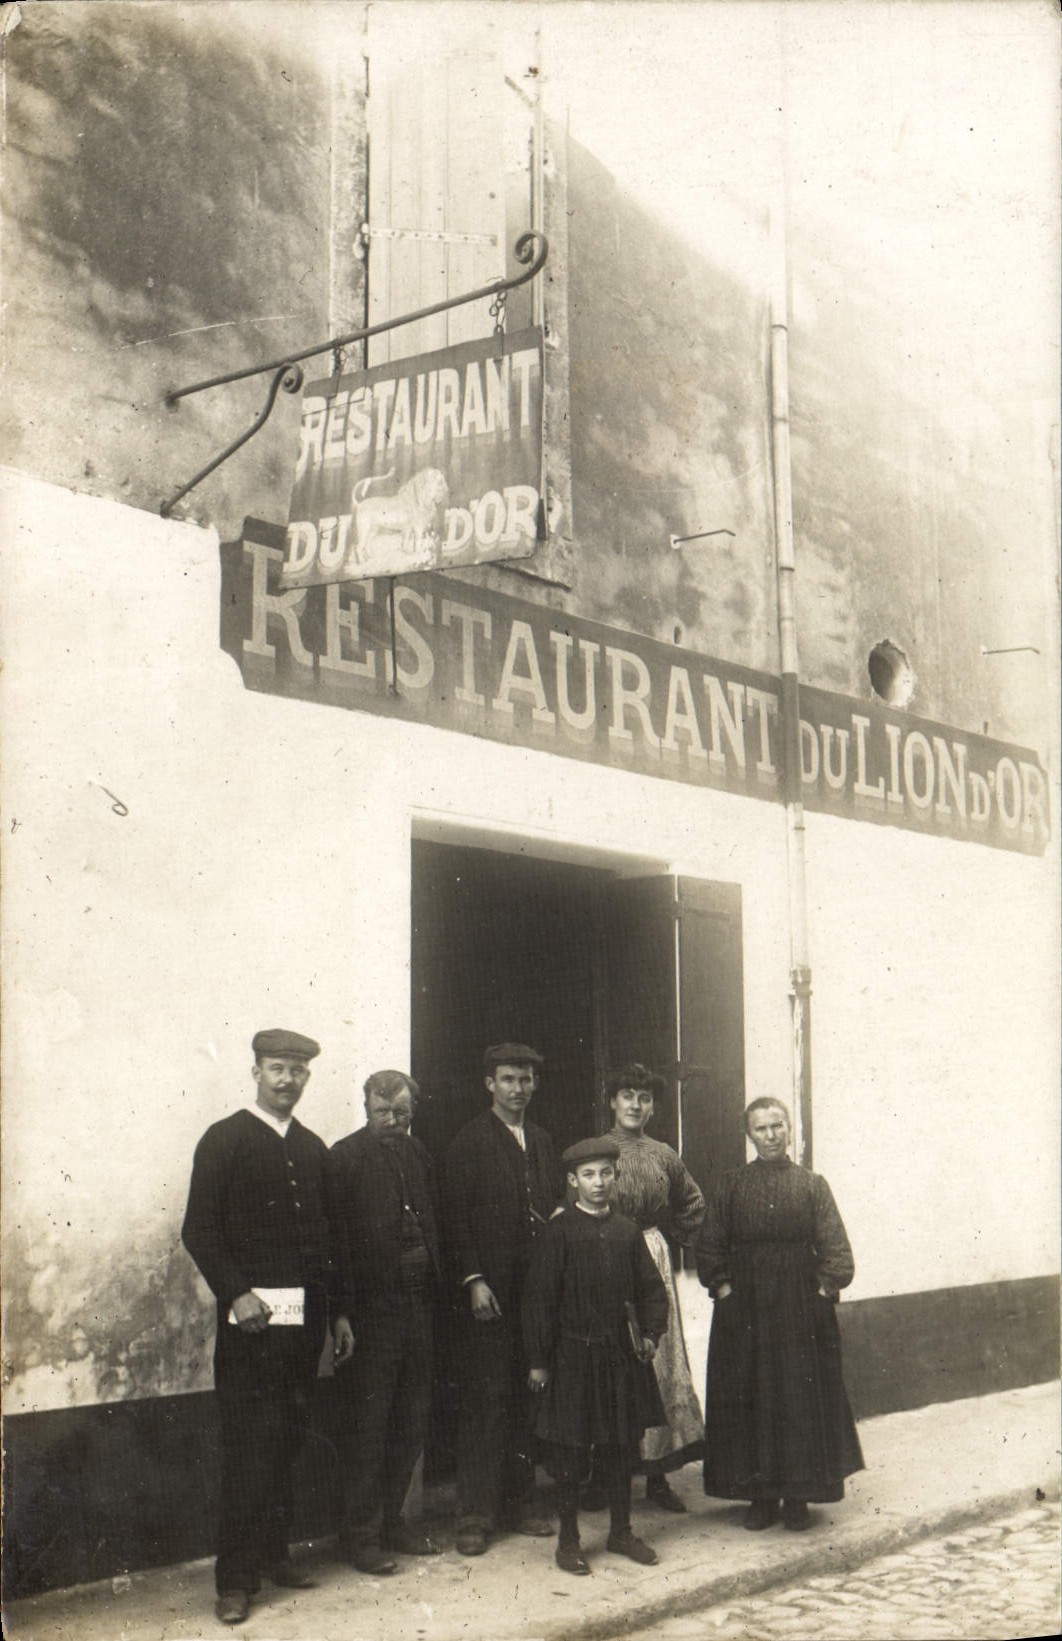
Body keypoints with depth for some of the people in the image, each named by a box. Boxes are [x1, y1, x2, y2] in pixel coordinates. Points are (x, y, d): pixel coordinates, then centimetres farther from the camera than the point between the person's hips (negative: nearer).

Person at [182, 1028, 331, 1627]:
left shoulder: (314, 1149, 14)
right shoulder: (225, 1140, -2)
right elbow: (199, 1231, -7)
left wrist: (337, 1310, 13)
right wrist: (236, 1294, -16)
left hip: (306, 1316, 5)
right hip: (252, 1315, -5)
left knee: (288, 1443, 10)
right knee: (249, 1447, -4)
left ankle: (274, 1554, 23)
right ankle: (236, 1578, 3)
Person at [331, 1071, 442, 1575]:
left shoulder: (418, 1155, 12)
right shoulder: (346, 1156, -8)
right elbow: (336, 1239, -11)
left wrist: (434, 1295, 7)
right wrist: (340, 1313, -16)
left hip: (417, 1305, 6)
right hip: (370, 1307, -6)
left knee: (412, 1420, 12)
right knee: (367, 1424, 0)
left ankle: (391, 1520, 24)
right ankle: (361, 1534, 11)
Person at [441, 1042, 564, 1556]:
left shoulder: (542, 1142, 16)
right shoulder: (471, 1140, -3)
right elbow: (455, 1217, -7)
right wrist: (472, 1280, -13)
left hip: (538, 1288, 5)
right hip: (489, 1291, -5)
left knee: (527, 1398, 8)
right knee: (485, 1399, -3)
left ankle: (520, 1500, 18)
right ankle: (475, 1514, 3)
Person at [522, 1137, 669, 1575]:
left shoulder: (627, 1232, 6)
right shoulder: (558, 1233, -7)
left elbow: (651, 1289, 14)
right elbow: (538, 1299, -7)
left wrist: (650, 1333, 0)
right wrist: (538, 1360, -8)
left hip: (622, 1358, 4)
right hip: (573, 1355, -4)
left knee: (620, 1447, 13)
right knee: (569, 1449, 3)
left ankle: (621, 1531, 27)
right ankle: (568, 1538, 16)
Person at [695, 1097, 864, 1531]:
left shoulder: (811, 1185, 3)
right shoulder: (730, 1187, 5)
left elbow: (834, 1248, -1)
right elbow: (709, 1247, 6)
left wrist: (825, 1287, -12)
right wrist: (723, 1287, -5)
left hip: (801, 1311, -1)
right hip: (745, 1312, 1)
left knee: (803, 1399, 2)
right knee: (750, 1398, 4)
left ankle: (798, 1496, 14)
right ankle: (761, 1495, 14)